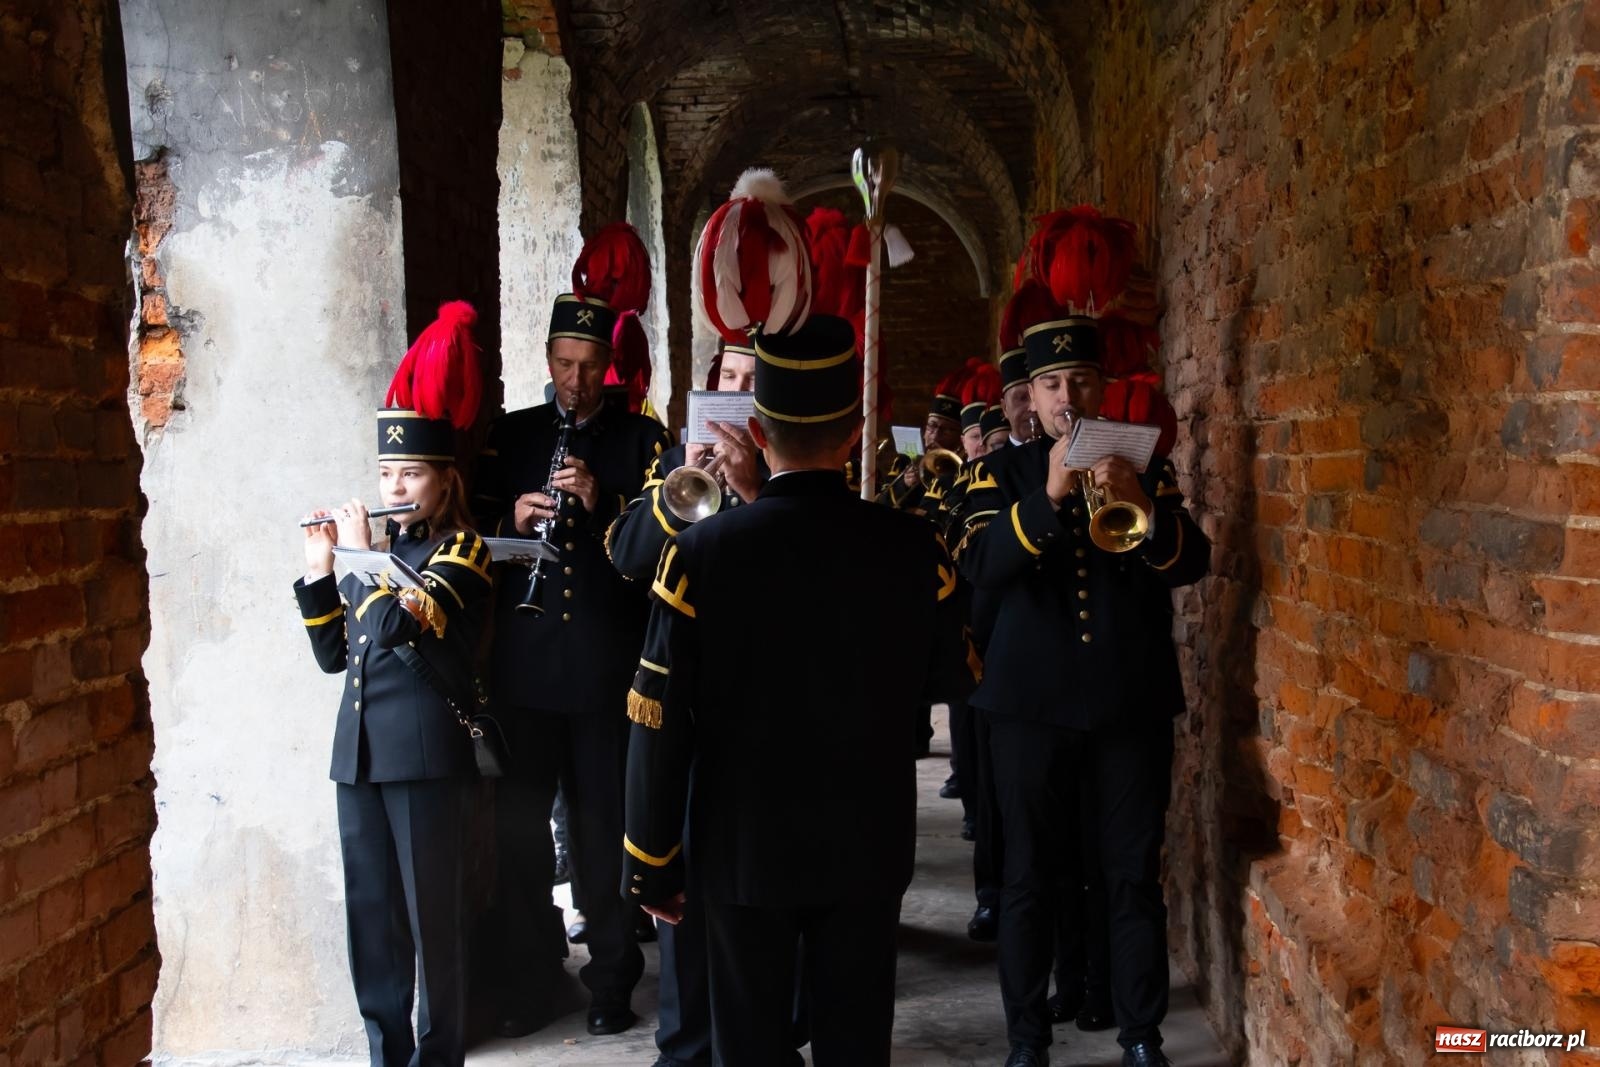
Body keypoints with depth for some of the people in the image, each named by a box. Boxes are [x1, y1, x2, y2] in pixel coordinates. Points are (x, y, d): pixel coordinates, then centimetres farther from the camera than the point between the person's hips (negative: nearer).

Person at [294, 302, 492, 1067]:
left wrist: (361, 554, -11)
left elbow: (397, 624, -21)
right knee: (369, 910, 10)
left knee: (429, 911, 1)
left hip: (424, 750, -6)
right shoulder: (372, 552, 15)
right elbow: (332, 654, 14)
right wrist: (320, 567, 6)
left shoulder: (459, 550, -5)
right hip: (358, 749, 7)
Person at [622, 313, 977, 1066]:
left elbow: (660, 725, -13)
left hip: (744, 849, -1)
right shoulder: (913, 548, -10)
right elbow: (953, 681, 5)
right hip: (869, 846, 2)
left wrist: (650, 863, -3)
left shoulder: (702, 552, -16)